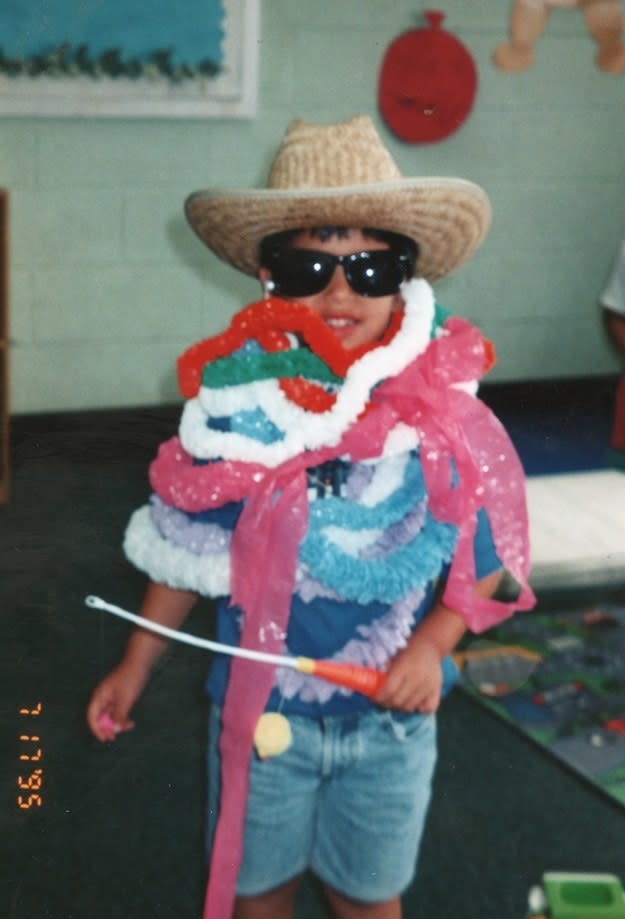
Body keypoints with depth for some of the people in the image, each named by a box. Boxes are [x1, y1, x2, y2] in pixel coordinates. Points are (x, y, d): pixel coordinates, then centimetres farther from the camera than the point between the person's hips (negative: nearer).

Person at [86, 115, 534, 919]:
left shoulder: (442, 410, -15)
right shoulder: (238, 406, -14)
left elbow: (487, 558, -4)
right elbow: (183, 550, -1)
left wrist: (431, 646, -18)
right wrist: (135, 667, 4)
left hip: (391, 715, 0)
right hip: (261, 705, 0)